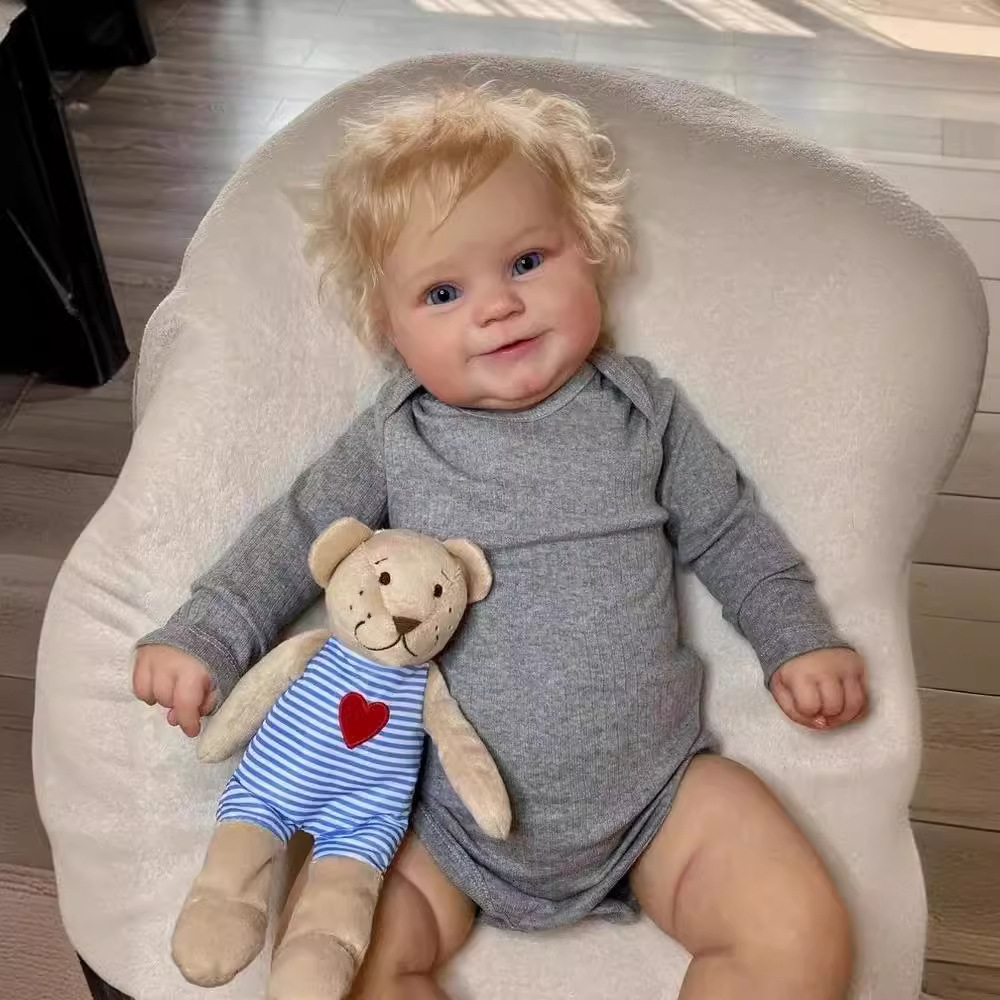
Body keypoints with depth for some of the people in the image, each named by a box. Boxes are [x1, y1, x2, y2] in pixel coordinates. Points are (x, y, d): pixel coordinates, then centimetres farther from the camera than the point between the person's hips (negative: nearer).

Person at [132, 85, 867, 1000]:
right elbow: (295, 537, 8)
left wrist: (800, 640, 4)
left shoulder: (644, 412, 1)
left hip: (654, 784, 1)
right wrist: (205, 637, -2)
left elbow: (730, 533, 11)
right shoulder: (394, 439, -1)